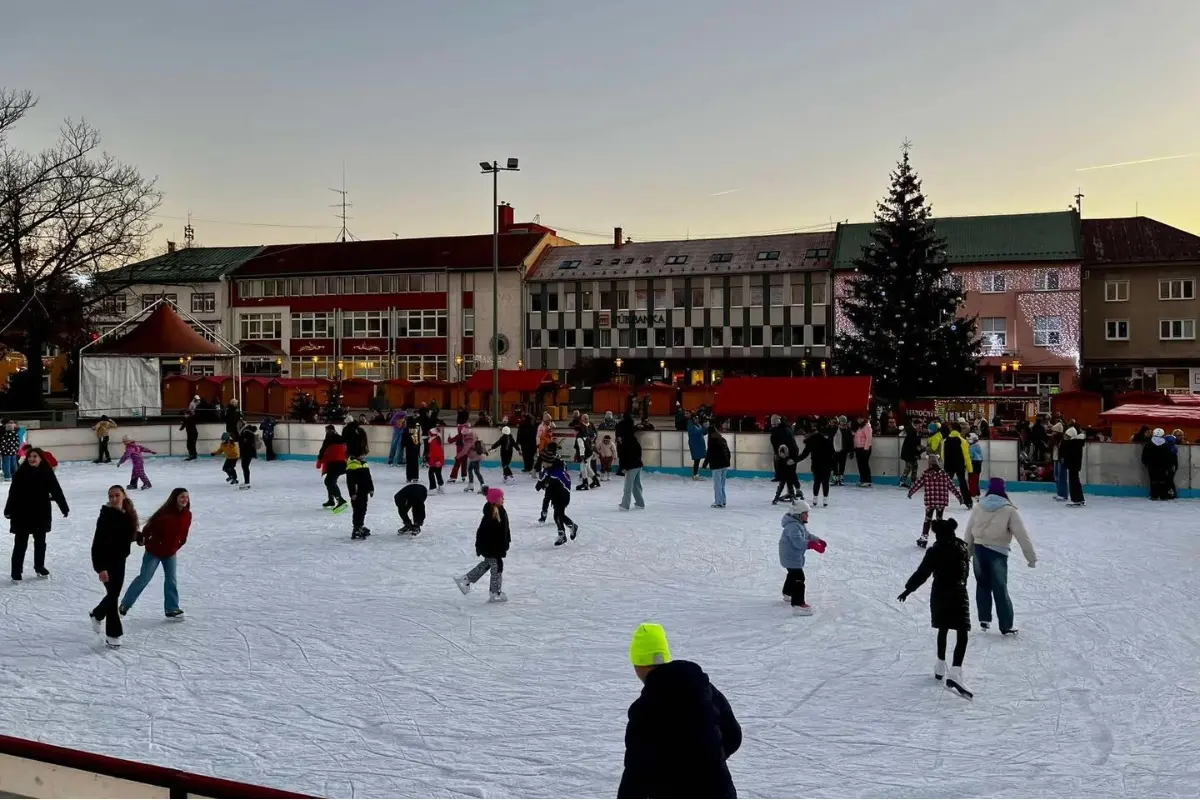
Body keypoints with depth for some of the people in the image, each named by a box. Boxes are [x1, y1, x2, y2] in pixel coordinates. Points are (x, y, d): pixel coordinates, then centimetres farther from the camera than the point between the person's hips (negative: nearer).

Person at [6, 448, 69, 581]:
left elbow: (57, 491, -1)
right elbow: (13, 493, -6)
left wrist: (64, 508, 1)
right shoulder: (20, 473, -8)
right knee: (20, 543, 3)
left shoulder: (47, 473, -5)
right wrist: (8, 510, -6)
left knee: (40, 541, 16)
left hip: (41, 513, 2)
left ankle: (39, 566, 32)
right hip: (22, 514, -2)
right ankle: (16, 571, 12)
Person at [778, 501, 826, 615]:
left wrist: (818, 540, 7)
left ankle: (788, 593, 53)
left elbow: (807, 535, 20)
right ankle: (798, 604, -21)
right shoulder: (793, 526, -28)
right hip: (791, 557, -12)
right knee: (798, 579, -17)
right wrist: (813, 545, -47)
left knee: (793, 574, 31)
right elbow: (798, 542, -39)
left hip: (794, 556, 12)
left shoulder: (800, 524, 8)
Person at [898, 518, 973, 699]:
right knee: (962, 634, -6)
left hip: (939, 595, 1)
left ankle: (940, 667, 29)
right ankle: (955, 673, -21)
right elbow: (965, 571, 12)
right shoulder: (963, 548, -1)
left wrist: (908, 589, 2)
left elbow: (922, 573, -8)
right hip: (958, 595, -1)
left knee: (943, 630, 20)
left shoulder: (934, 551, -10)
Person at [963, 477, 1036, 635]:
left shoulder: (979, 507, 2)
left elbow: (969, 532, 7)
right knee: (1000, 590, 4)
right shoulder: (1009, 510, -8)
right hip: (997, 554, -3)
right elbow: (1022, 536, -8)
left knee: (982, 585, 20)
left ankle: (984, 619, 21)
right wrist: (1032, 557, -2)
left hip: (979, 551, 3)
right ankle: (1006, 626, 9)